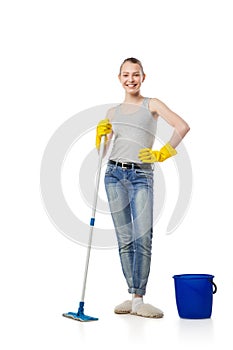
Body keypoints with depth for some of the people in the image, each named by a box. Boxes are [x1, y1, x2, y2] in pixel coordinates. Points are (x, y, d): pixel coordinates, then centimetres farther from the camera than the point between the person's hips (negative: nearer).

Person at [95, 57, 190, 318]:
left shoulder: (152, 105, 7)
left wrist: (162, 154, -8)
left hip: (141, 176, -3)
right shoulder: (112, 112, 17)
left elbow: (182, 126, -6)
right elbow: (103, 151, 17)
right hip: (114, 174, 3)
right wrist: (101, 135, -2)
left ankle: (139, 300, -7)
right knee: (124, 240, 5)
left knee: (143, 238, -12)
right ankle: (132, 296, 12)